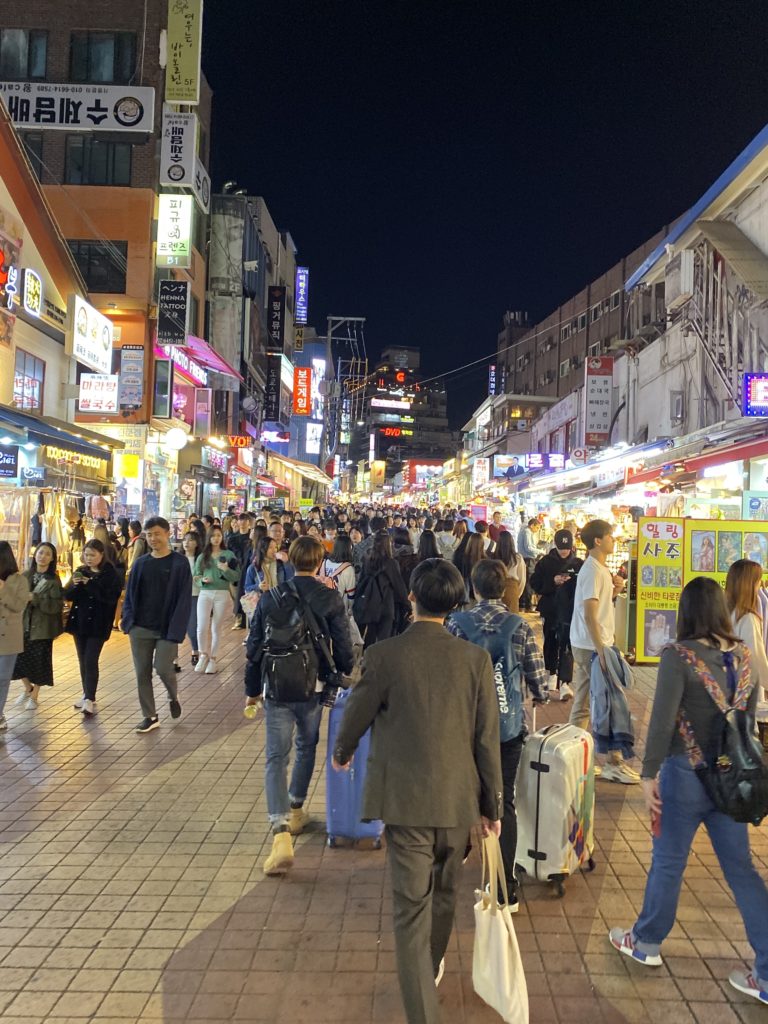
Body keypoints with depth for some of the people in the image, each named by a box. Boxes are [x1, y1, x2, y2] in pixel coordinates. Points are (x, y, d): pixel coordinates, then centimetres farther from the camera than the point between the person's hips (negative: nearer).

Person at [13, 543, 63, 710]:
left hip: (41, 628, -3)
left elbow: (57, 605, -14)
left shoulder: (54, 580, -6)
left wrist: (35, 598, -22)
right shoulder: (25, 576, 5)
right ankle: (28, 688, 32)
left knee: (39, 662, 3)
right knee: (19, 659, 5)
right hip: (22, 625, 3)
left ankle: (34, 696, 22)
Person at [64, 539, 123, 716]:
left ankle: (90, 700, -9)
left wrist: (91, 584, -24)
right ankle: (87, 695, 23)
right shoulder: (80, 571, 8)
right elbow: (68, 596, 6)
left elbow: (111, 598, -18)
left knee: (90, 661, -11)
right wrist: (74, 585, -15)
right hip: (79, 622, 6)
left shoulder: (111, 574, -8)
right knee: (82, 660, 11)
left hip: (98, 624, -6)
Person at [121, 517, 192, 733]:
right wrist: (128, 620, -6)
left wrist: (175, 631, -15)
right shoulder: (140, 563, 6)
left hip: (166, 629, -4)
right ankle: (150, 716, 20)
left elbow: (184, 599, -9)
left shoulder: (180, 563, -6)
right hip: (140, 629, 4)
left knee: (162, 668, -10)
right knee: (142, 673, 6)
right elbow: (130, 594, 9)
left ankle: (174, 696, 23)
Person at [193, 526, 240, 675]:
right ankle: (203, 655, 14)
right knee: (202, 627, -10)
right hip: (205, 593, 1)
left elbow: (237, 576, -1)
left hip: (222, 594, -1)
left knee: (216, 629, 6)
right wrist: (202, 580, -13)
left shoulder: (229, 555, 3)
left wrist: (226, 569, -17)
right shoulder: (202, 556, 8)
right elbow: (196, 576, 8)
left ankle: (213, 659, 19)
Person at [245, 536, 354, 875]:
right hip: (313, 688, 0)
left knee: (276, 758, 1)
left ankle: (281, 835, -12)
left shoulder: (270, 598, -2)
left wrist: (252, 689, 14)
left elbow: (254, 646, 3)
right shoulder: (331, 599, -6)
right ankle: (295, 812, 37)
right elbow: (343, 647, -3)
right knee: (306, 748, 23)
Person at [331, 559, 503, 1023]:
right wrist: (493, 803, 7)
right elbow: (487, 737, -5)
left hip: (405, 797, -3)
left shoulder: (384, 654, -13)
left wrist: (342, 752, 23)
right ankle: (432, 968, 49)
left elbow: (357, 714, 0)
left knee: (412, 905, 5)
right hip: (458, 796, 3)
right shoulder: (476, 658, -9)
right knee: (445, 891, 25)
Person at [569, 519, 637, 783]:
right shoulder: (593, 571, -17)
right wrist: (600, 649, -28)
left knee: (583, 704, 13)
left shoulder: (599, 569, 13)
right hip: (592, 646, -10)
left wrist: (614, 590, 4)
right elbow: (589, 615, -23)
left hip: (587, 646, 10)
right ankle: (615, 763, 7)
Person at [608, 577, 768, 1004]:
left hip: (687, 773, -5)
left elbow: (662, 723, -19)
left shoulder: (680, 656, -18)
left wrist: (649, 775, -9)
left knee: (668, 861, 12)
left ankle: (646, 943, 32)